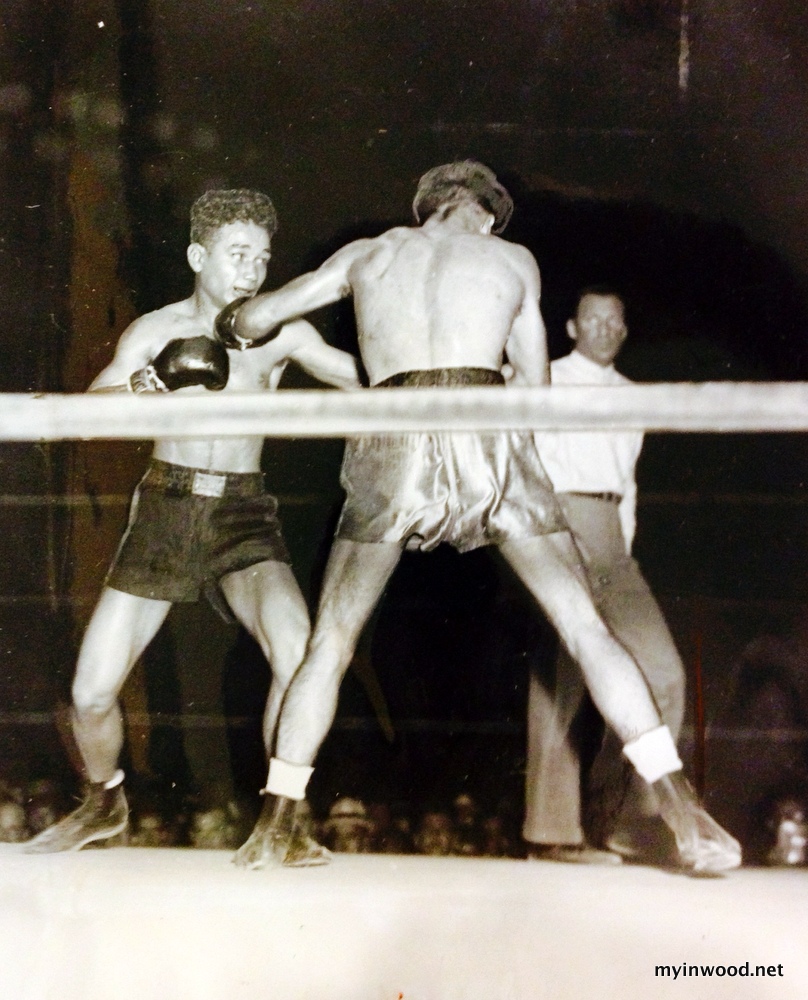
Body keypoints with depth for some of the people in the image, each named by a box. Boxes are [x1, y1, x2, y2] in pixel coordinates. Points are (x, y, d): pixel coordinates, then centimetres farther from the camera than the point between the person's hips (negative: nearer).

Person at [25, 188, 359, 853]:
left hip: (242, 515, -1)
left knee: (299, 653, -27)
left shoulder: (280, 334, 1)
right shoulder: (155, 332, 4)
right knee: (91, 693, -2)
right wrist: (145, 385, -26)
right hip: (163, 510, 1)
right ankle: (105, 803, 30)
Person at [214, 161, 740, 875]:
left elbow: (252, 319, 28)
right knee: (587, 629, 3)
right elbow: (535, 386, 26)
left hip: (393, 436, 1)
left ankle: (276, 828, 11)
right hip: (488, 431, -1)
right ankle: (686, 820, -3)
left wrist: (235, 324, 51)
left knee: (331, 643, 15)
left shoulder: (367, 254, 25)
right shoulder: (514, 261, 23)